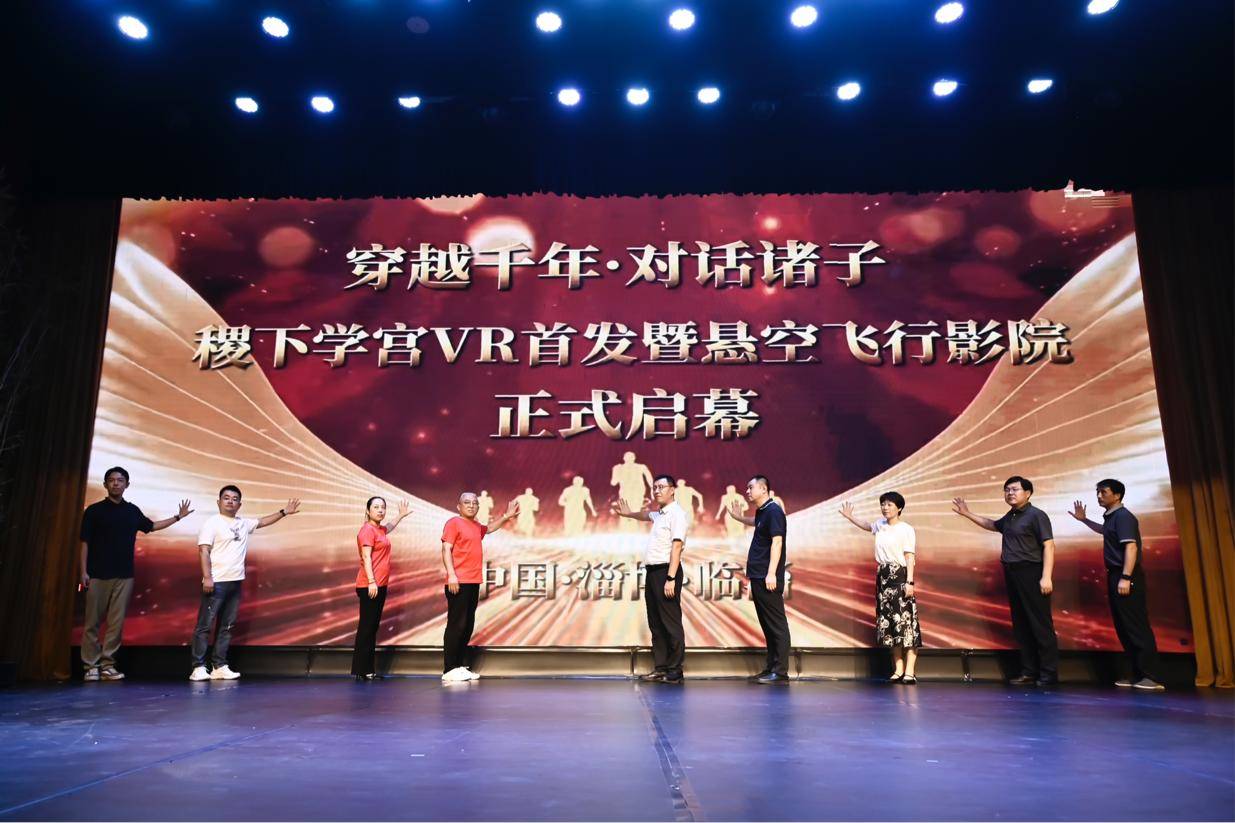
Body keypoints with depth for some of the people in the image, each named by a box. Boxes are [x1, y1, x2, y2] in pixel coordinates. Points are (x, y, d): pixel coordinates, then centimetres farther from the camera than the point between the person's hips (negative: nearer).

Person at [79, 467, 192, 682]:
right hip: (98, 575, -3)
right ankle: (91, 665, 7)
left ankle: (108, 665, 8)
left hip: (124, 576, 3)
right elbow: (85, 543, -1)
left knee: (117, 623, 2)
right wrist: (84, 571, -8)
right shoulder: (94, 510, 1)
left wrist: (178, 517, 27)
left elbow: (151, 526, 28)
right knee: (93, 622, -1)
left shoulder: (132, 511, 11)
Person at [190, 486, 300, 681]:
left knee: (226, 626, 8)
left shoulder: (244, 523, 16)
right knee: (205, 625, -4)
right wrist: (207, 577, -18)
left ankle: (219, 667, 11)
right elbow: (204, 550, -10)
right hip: (216, 583, -7)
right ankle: (198, 667, -1)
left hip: (235, 583, 7)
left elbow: (263, 521, 30)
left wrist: (284, 512, 22)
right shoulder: (212, 522, -3)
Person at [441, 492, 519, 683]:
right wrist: (451, 575, -21)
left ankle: (462, 666, 15)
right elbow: (446, 549, -11)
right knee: (456, 625, -8)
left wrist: (507, 516, 33)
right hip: (459, 582, -8)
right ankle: (449, 670, -6)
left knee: (468, 626, 9)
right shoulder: (453, 523, -3)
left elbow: (490, 528, 41)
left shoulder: (476, 526, 19)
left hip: (474, 583, 8)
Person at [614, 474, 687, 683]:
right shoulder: (660, 514, 17)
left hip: (666, 572, -9)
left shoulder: (676, 513, -10)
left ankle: (675, 671, -1)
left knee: (670, 623, -6)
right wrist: (628, 513, 56)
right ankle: (661, 668, 17)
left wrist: (671, 578, -24)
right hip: (652, 572, 9)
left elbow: (676, 547, -18)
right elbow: (647, 515, 43)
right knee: (655, 623, 11)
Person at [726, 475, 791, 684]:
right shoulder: (761, 511, 16)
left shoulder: (773, 511, -11)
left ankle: (780, 672, -4)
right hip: (758, 577, 10)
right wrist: (739, 517, 33)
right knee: (766, 624, 13)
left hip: (768, 579, -10)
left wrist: (771, 573, -25)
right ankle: (770, 668, 19)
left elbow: (777, 542, -20)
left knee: (776, 624, -6)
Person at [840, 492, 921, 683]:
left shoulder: (906, 529, -7)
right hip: (883, 576, 7)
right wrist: (849, 517, 29)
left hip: (900, 576, -7)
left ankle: (910, 671, -9)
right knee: (889, 622, 6)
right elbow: (867, 526, 35)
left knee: (905, 621, -9)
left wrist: (909, 582, -18)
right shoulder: (880, 525, 11)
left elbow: (910, 557, -12)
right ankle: (898, 670, 11)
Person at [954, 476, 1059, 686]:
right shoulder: (1009, 517, 16)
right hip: (1012, 575, 8)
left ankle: (1049, 674, -1)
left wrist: (1046, 577, -21)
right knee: (1021, 627, 10)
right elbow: (992, 525, 37)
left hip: (1031, 574, -8)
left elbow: (1048, 545, -13)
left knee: (1041, 625, -6)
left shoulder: (1036, 515, -7)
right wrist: (967, 514, 34)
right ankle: (1029, 672, 15)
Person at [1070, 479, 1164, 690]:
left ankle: (1151, 677, -9)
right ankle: (1138, 675, 15)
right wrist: (1083, 519, 36)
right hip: (1115, 576, 10)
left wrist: (1126, 577, -28)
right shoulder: (1111, 517, 17)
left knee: (1136, 626, -10)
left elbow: (1131, 547, -22)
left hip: (1127, 578, -10)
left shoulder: (1123, 516, -12)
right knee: (1123, 628, 11)